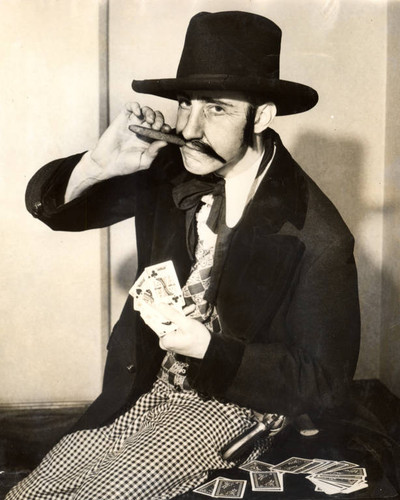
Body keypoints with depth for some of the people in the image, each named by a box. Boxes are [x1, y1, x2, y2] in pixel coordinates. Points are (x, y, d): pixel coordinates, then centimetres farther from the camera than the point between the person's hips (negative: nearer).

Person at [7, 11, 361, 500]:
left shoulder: (317, 238, -22)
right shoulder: (167, 170, -8)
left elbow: (325, 383, -15)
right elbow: (49, 203, -1)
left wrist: (208, 347, -25)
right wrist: (97, 165, -24)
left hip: (234, 400, -4)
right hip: (145, 383, 5)